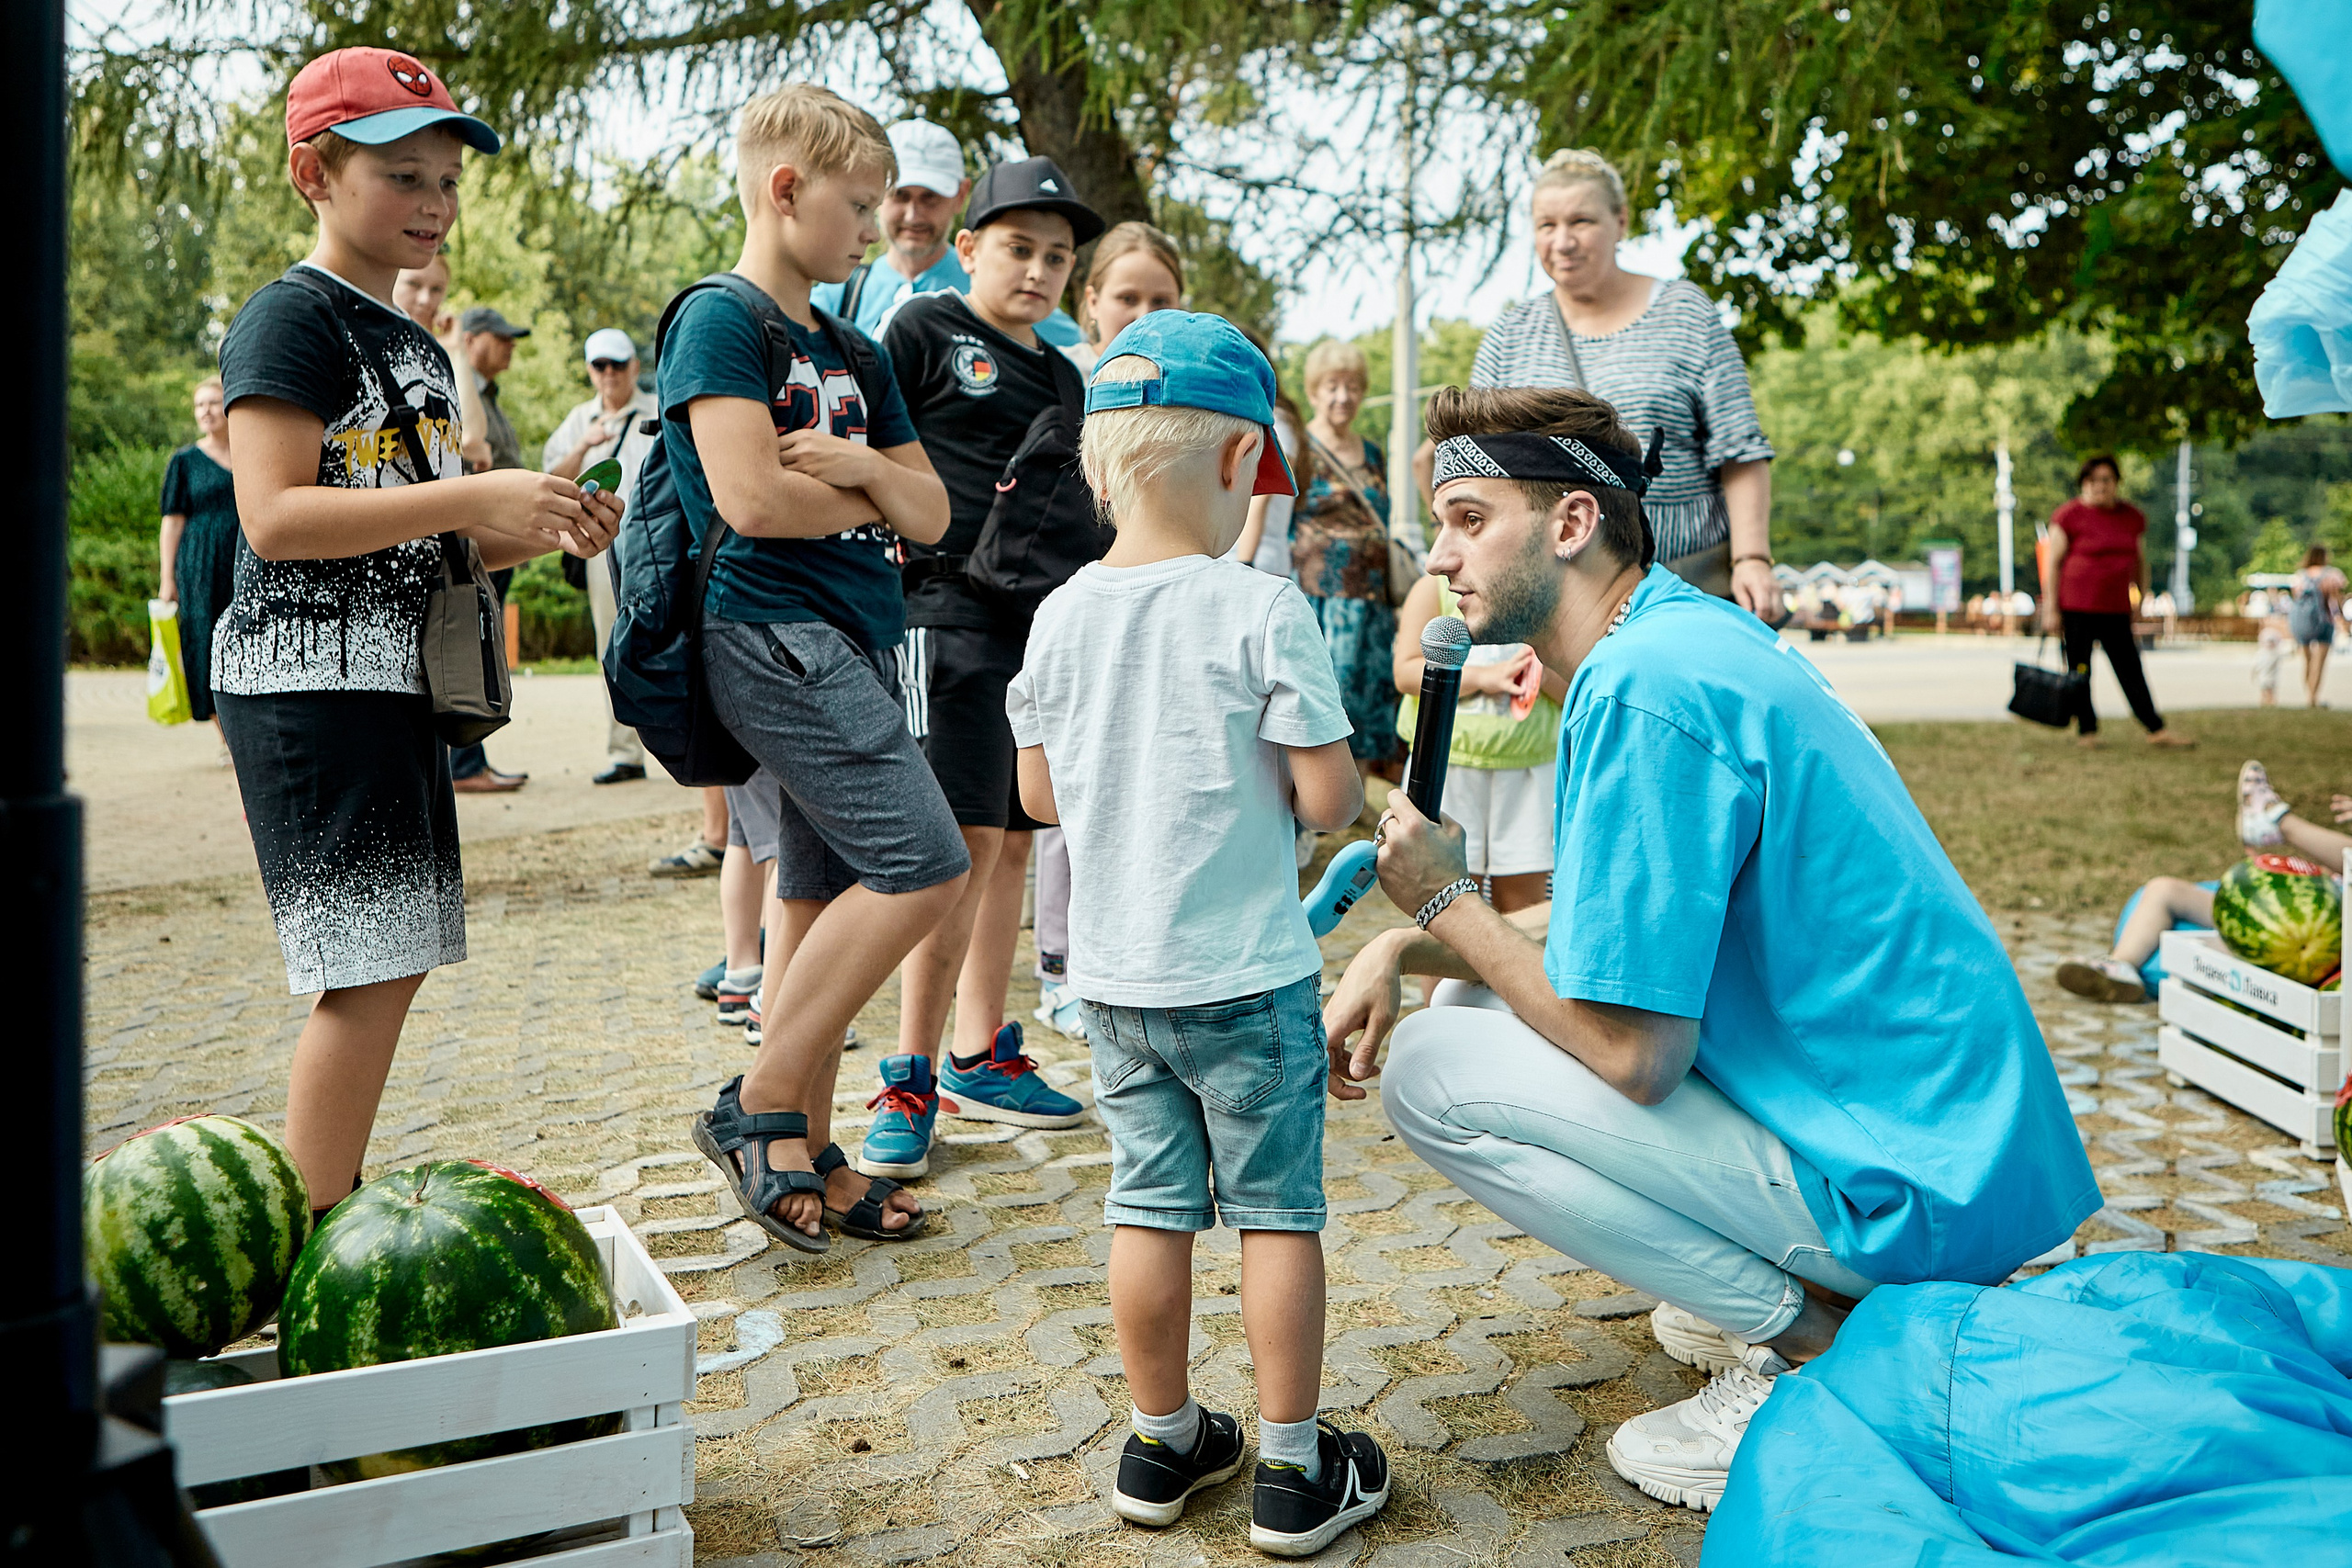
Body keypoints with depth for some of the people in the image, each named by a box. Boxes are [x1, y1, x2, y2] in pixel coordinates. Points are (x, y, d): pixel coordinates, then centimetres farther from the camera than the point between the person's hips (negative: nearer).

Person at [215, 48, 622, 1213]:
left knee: (389, 961, 10)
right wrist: (472, 496, -23)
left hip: (392, 679, 9)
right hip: (308, 677, -9)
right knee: (369, 967, -10)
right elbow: (273, 516, -19)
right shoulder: (291, 320, -8)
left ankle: (330, 1217, 21)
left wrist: (538, 527, 4)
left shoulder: (419, 350, 20)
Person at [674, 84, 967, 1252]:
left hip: (854, 641, 9)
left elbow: (932, 514, 15)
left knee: (822, 901, 9)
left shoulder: (854, 356, 20)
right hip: (774, 634, -9)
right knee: (924, 866, -16)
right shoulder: (719, 322, -5)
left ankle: (806, 1155, 18)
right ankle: (757, 1104, -4)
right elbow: (753, 499, -18)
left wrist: (867, 469, -7)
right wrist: (871, 504, 0)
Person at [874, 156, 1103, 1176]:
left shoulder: (1060, 376, 21)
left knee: (1012, 840, 9)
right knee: (966, 838, -14)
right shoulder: (926, 328, 2)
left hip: (1039, 613, 7)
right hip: (947, 603, -7)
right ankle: (908, 1082, -5)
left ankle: (982, 1058, 20)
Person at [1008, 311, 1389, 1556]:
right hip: (1246, 975, -4)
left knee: (1149, 1203, 15)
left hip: (1114, 975, 5)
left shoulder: (1061, 616, -1)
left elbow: (1038, 793, 6)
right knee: (1277, 1210, 9)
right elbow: (1328, 800, -16)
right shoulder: (1262, 610, -16)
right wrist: (1313, 762, 6)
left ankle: (1161, 1445, 29)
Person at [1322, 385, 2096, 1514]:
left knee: (1436, 1075, -13)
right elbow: (1603, 918, 17)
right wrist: (1400, 949, 3)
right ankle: (1783, 1283, 15)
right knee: (1498, 998, 14)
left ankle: (1814, 1345, -3)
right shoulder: (1692, 634, 9)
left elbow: (1635, 1056, -24)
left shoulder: (1641, 689, -23)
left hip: (1910, 1181, -10)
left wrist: (1443, 904, -9)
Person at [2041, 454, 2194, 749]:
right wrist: (2050, 609, -10)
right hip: (2075, 606, -4)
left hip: (2116, 608, 4)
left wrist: (2142, 601, 17)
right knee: (2080, 672, 1)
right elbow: (2052, 562, -6)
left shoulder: (2132, 517, 11)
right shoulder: (2069, 516, -5)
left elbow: (2140, 561, 20)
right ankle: (2087, 730, 11)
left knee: (2131, 671, 3)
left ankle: (2156, 729, 7)